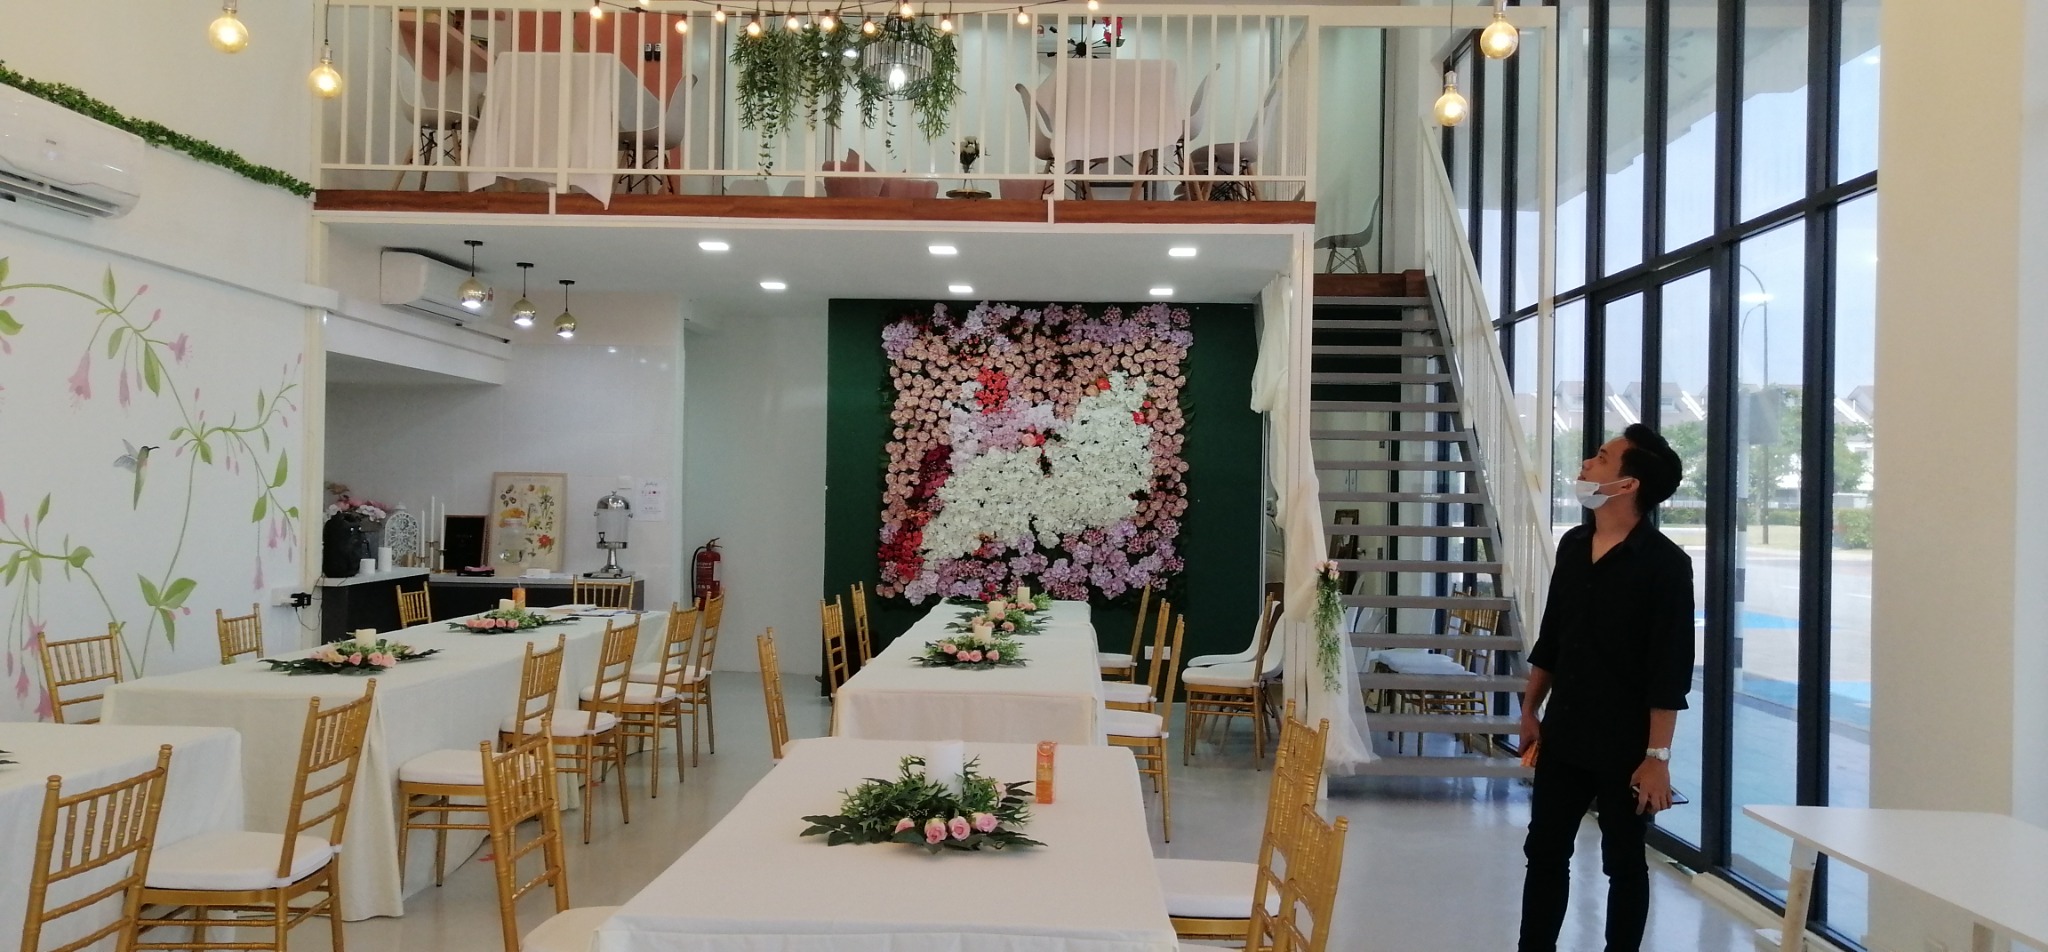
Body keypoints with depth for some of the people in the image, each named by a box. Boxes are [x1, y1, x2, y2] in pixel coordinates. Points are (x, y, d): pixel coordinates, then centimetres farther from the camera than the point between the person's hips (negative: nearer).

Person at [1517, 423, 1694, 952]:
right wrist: (1530, 711, 16)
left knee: (1623, 863, 9)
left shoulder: (1665, 563, -14)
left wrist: (1657, 756, -17)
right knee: (1544, 852, 11)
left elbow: (1670, 670, -16)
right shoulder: (1573, 546, 6)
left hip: (1624, 746, -6)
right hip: (1563, 737, 6)